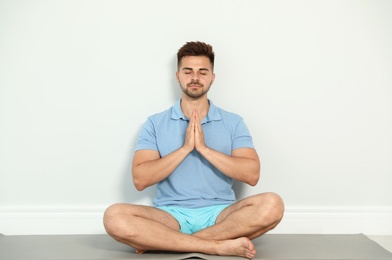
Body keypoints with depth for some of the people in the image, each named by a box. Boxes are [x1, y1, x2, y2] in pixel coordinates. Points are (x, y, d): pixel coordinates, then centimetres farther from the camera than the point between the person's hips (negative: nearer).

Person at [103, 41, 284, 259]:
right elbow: (140, 180, -4)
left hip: (220, 214, 1)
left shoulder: (233, 122, 8)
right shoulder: (155, 124, 7)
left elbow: (252, 175, -5)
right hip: (171, 215, -1)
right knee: (114, 217, -29)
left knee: (271, 205, -30)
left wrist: (205, 148, -12)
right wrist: (185, 148, -12)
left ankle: (161, 242, -25)